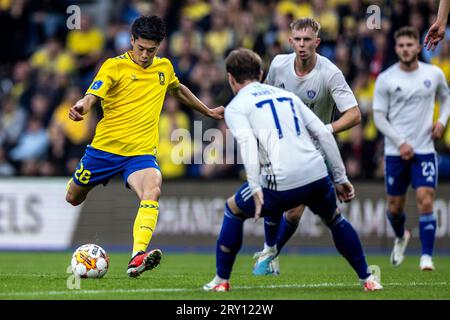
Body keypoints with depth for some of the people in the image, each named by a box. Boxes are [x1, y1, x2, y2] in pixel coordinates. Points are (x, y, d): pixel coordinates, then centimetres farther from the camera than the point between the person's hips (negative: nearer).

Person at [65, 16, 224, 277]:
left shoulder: (164, 68, 7)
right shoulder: (114, 66, -8)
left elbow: (178, 90, 29)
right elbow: (92, 96, -22)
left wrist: (208, 111, 36)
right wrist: (81, 107, -45)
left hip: (142, 152, 1)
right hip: (105, 147, -1)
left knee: (152, 192, -29)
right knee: (74, 198, 14)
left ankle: (137, 258, -43)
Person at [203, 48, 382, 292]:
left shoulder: (235, 107, 8)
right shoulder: (287, 95, 23)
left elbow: (247, 143, -13)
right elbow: (323, 133, 17)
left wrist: (255, 188, -21)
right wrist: (340, 178, 19)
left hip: (281, 184, -4)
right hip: (317, 174, 4)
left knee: (233, 210, 21)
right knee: (335, 220, 32)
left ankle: (221, 280, 22)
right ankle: (367, 279, 33)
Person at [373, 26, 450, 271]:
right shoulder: (385, 79, -4)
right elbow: (379, 116, -2)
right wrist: (400, 142, -12)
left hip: (424, 150, 0)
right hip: (395, 152, 0)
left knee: (425, 202, -14)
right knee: (395, 207, 8)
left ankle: (426, 257, -9)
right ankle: (401, 237, 41)